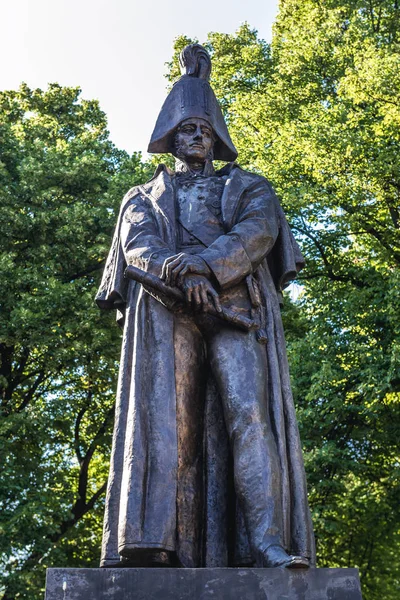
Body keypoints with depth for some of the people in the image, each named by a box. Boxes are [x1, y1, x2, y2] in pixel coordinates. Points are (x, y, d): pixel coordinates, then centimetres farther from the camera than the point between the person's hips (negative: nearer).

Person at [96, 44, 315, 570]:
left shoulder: (248, 186, 27)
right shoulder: (144, 196, 30)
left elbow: (261, 230, 4)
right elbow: (137, 243, 8)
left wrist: (205, 263, -15)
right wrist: (178, 273, -15)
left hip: (237, 303, 0)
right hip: (165, 310, 1)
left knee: (249, 413, -19)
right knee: (165, 416, -17)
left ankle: (269, 545, -27)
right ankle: (153, 544, -26)